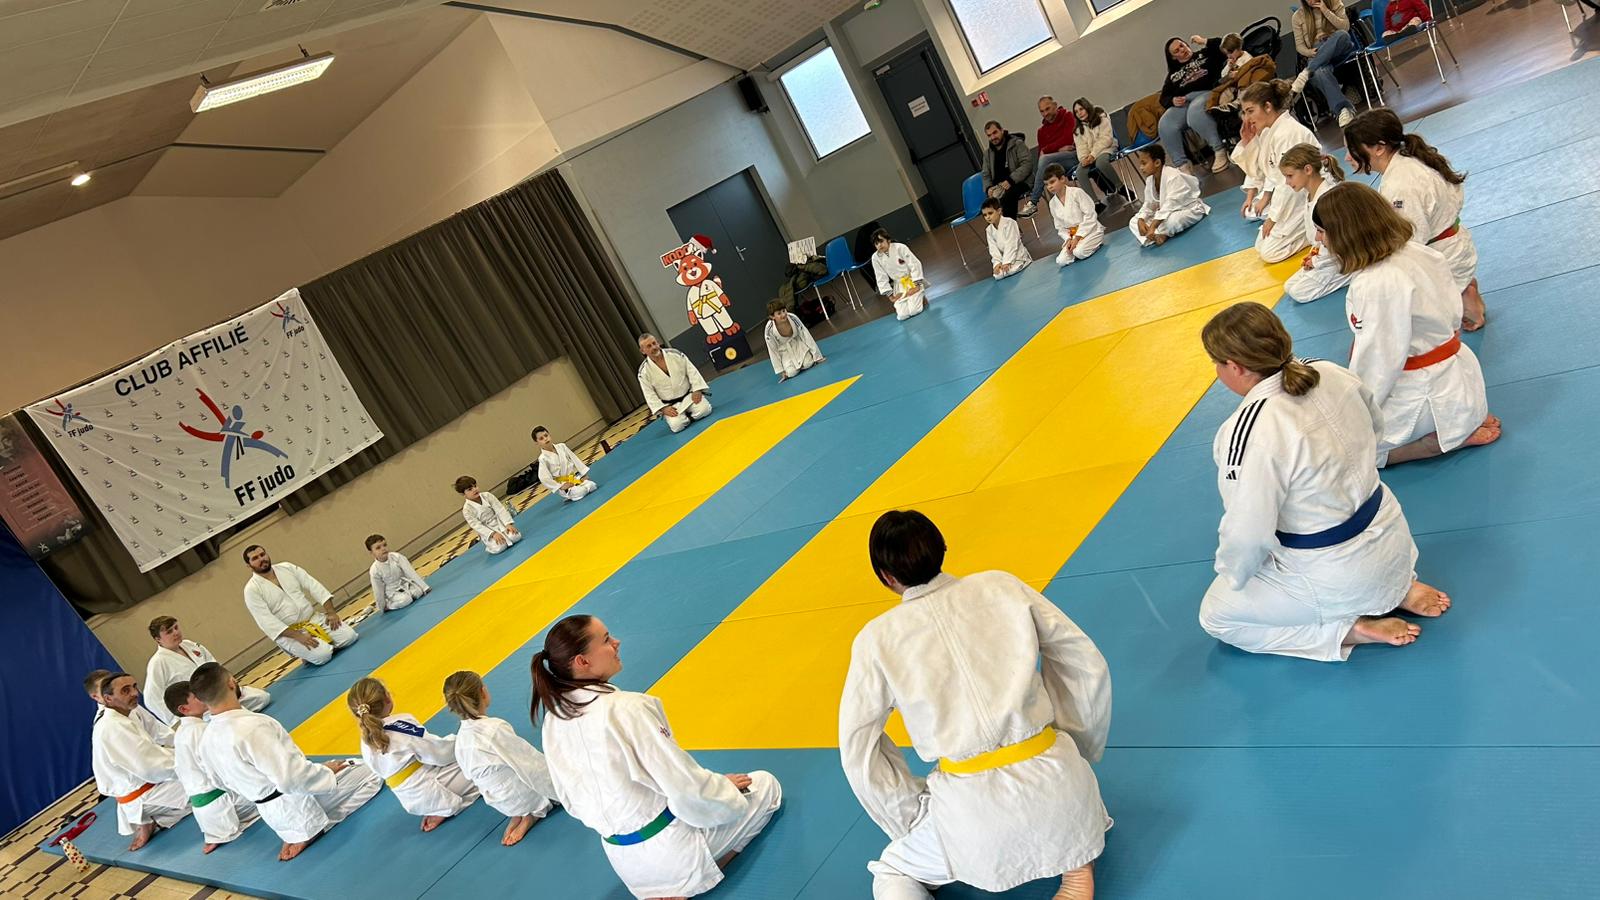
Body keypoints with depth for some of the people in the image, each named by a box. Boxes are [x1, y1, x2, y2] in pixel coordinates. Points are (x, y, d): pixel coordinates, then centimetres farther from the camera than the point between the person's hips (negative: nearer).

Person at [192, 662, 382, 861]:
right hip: (295, 806, -8)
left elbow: (226, 785, 11)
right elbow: (290, 777, -30)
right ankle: (308, 834, -2)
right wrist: (326, 771, -13)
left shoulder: (206, 741, -4)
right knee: (372, 774, 4)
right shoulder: (252, 727, -31)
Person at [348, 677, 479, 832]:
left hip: (412, 801, 8)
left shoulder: (367, 743, 4)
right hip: (432, 793, -8)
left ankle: (435, 811, 8)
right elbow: (440, 753, -18)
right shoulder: (401, 722, -21)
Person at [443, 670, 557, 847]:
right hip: (522, 797, -7)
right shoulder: (495, 728, -27)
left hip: (502, 803, 7)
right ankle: (532, 814, 1)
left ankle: (521, 815, 8)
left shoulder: (460, 740, -5)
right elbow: (530, 764, -20)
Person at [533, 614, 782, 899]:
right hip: (669, 848, -7)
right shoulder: (626, 708, -29)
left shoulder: (553, 722, -7)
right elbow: (687, 787, -24)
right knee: (766, 784, 12)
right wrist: (726, 788, -4)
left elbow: (571, 799, 6)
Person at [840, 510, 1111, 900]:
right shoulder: (1001, 587, 3)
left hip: (974, 807, -2)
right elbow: (1088, 666, 7)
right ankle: (1077, 861, 9)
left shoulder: (877, 640, -1)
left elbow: (859, 753, 4)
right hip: (1055, 779, 2)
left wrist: (916, 820, 17)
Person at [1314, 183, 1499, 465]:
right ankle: (1460, 420, 14)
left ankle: (1456, 435, -3)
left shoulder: (1376, 284, -28)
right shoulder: (1414, 251, -1)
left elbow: (1379, 363, -24)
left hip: (1427, 390, -9)